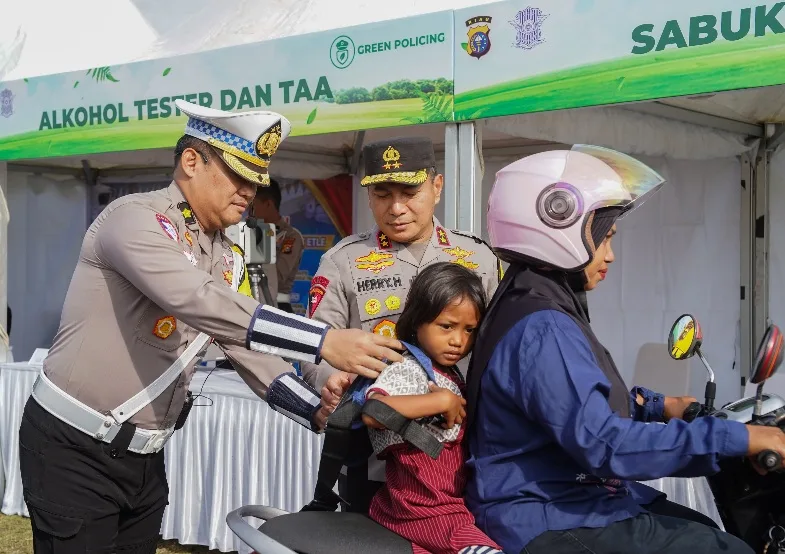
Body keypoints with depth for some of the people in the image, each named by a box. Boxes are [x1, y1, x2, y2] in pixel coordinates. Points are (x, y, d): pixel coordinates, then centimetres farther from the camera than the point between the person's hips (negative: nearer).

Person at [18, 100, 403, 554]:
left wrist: (322, 414, -9)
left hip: (145, 455, 7)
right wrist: (324, 342, -37)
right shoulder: (136, 218, -18)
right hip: (75, 448, -7)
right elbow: (202, 303, -33)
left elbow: (248, 344, 5)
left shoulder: (229, 258, 7)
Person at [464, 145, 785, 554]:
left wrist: (657, 407, 12)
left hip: (568, 499, 11)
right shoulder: (541, 332, -24)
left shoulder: (540, 307, 11)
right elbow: (603, 444, -31)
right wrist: (735, 439, -28)